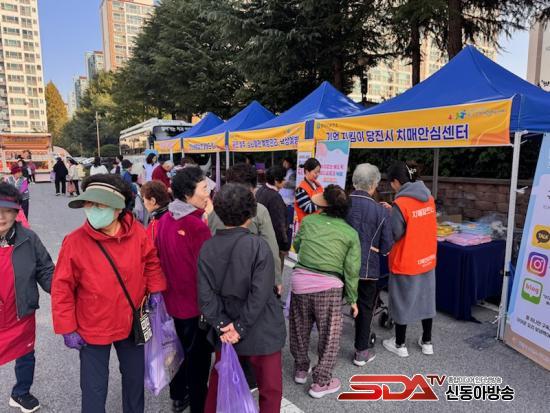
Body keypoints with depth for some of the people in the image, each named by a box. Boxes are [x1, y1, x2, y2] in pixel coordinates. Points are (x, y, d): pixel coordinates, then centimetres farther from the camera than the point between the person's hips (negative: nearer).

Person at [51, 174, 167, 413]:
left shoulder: (137, 233, -14)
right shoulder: (75, 242, -19)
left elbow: (152, 261, 4)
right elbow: (62, 288, -12)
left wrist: (155, 290, -4)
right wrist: (67, 328, -10)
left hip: (132, 323, 3)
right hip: (92, 328, -3)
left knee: (135, 376, 23)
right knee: (94, 388, 11)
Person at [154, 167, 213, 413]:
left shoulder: (164, 220, -1)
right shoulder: (197, 226, -26)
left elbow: (158, 258, 8)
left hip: (172, 299, 8)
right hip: (195, 303, -7)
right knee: (198, 355, 11)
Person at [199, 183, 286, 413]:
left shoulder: (207, 248, -5)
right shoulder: (258, 246, -17)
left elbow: (205, 294, -9)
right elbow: (260, 293, -22)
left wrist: (221, 325, -8)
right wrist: (240, 327, -14)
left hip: (225, 330, 4)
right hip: (261, 331, -4)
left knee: (218, 383, 25)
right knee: (270, 389, 15)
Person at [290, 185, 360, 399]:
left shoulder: (308, 221, 5)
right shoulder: (351, 233, 3)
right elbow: (351, 270, 2)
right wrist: (352, 298, 12)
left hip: (300, 278, 2)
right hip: (329, 285, -2)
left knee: (300, 329, 21)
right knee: (329, 335, 14)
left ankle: (301, 369, 39)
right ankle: (321, 382, 24)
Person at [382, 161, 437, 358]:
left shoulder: (401, 203, -21)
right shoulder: (428, 198, 1)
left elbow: (394, 235, -17)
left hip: (406, 262, -7)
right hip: (427, 259, 7)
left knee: (401, 302, 9)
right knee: (425, 299, 19)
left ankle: (400, 345, 23)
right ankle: (427, 342, 33)